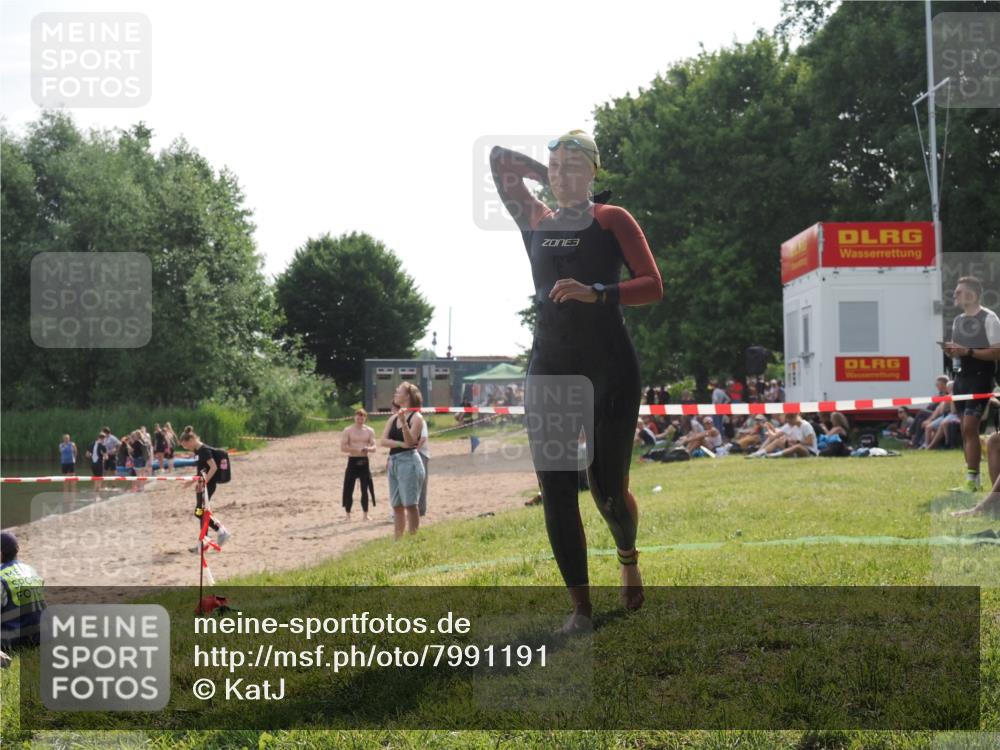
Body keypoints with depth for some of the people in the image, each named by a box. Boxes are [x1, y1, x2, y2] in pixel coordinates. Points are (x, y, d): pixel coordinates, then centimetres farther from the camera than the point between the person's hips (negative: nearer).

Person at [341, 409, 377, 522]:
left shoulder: (369, 431, 7)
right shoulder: (348, 431, -1)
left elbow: (374, 448, 4)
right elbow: (343, 448, -8)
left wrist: (368, 449, -19)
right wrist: (357, 450, -20)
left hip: (364, 461, 2)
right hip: (352, 461, -2)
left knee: (365, 489, 3)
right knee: (349, 489, -3)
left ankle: (365, 514, 10)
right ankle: (347, 514, 4)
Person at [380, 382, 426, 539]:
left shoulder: (416, 418, -5)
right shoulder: (393, 419, 15)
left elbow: (410, 441, -16)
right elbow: (384, 440, 4)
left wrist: (403, 422, -29)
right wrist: (400, 444, -13)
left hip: (408, 460, -7)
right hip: (393, 461, 7)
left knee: (410, 504, -9)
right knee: (397, 505, 10)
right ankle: (397, 539, 15)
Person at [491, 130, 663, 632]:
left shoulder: (612, 220, 1)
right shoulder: (535, 222, 12)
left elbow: (653, 285, -8)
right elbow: (500, 159, 15)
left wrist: (596, 293, -21)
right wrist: (551, 179, 16)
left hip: (610, 370, -3)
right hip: (550, 369, 3)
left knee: (608, 491, -1)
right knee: (556, 492, -4)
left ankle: (628, 557, 34)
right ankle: (581, 606, 5)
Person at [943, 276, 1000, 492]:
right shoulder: (958, 320, 15)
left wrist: (968, 352, -22)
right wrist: (951, 351, 0)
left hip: (980, 378, -7)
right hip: (961, 377, 7)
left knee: (970, 427, -14)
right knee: (966, 429, 7)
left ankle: (971, 480, -14)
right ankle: (974, 479, 14)